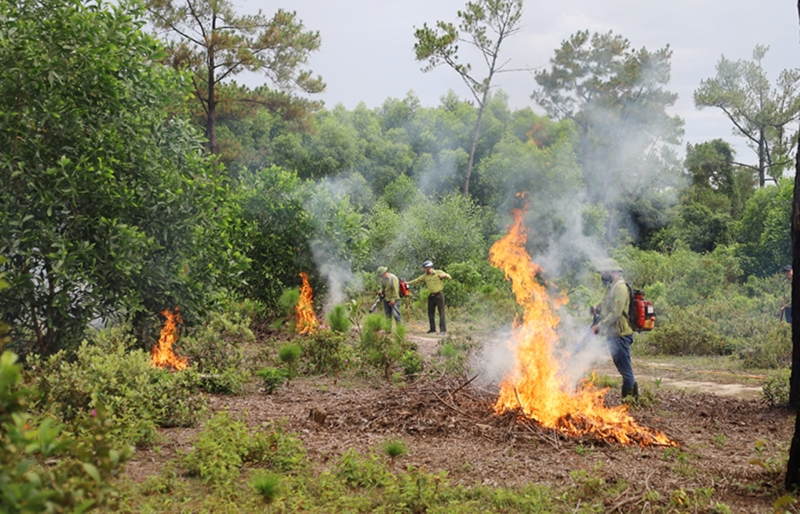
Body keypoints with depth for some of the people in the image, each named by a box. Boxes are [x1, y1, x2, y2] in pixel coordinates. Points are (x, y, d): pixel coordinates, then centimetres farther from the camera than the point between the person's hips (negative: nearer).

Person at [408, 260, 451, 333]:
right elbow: (417, 281, 15)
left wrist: (444, 275, -24)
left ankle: (443, 329, -8)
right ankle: (433, 329, 15)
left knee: (441, 313, -7)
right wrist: (408, 283, 12)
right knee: (430, 313, 7)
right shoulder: (425, 276, 11)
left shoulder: (439, 272, -2)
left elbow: (449, 277, -4)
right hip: (431, 296, 6)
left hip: (439, 295, -6)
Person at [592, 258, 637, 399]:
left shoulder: (620, 288, -15)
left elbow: (616, 313, -22)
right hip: (614, 334, 10)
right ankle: (633, 392, 25)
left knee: (624, 366, -5)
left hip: (620, 334, -10)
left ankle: (628, 396, 0)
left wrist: (600, 326, -21)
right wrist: (598, 309, 6)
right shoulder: (612, 287, 17)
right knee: (623, 366, 16)